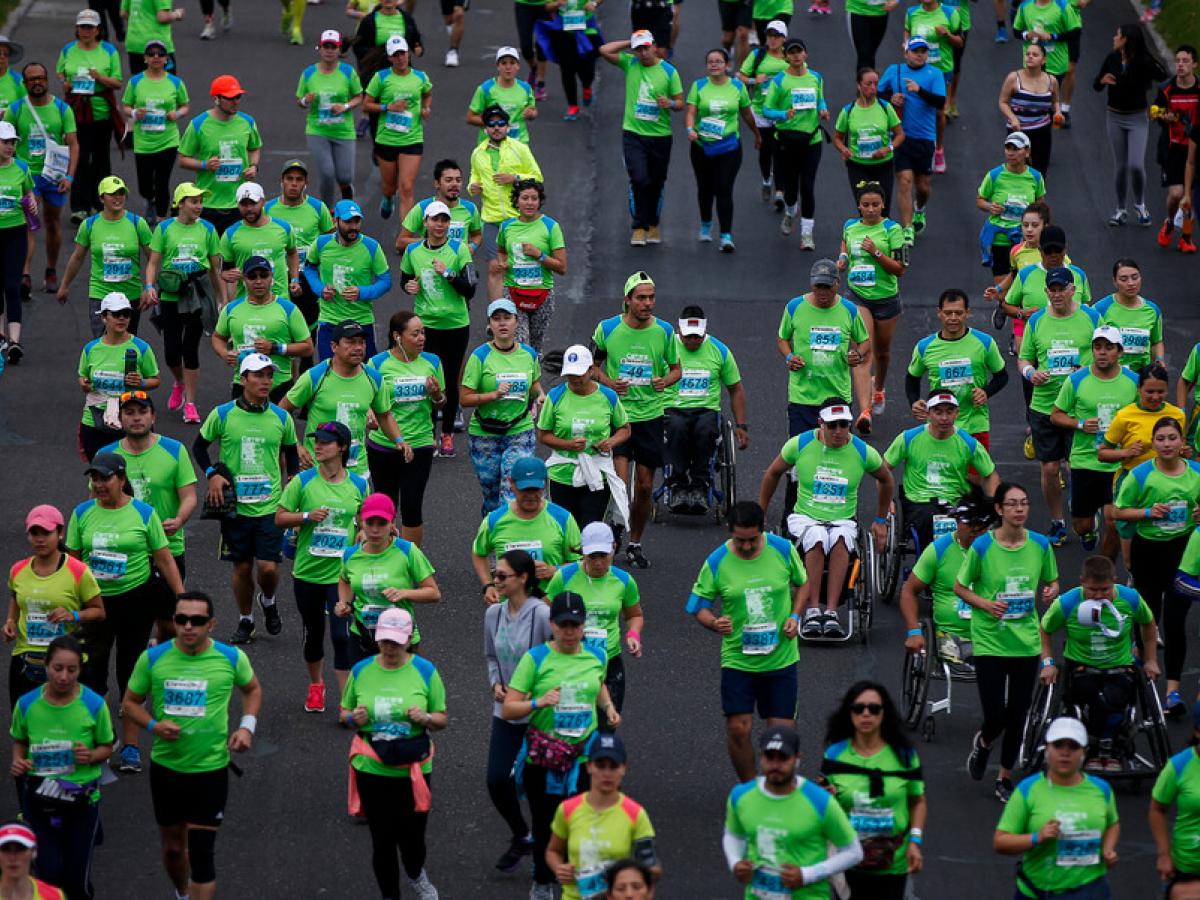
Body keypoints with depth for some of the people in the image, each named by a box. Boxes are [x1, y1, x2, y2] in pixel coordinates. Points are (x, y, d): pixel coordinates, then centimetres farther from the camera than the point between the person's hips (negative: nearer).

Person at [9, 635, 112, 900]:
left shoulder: (94, 704, -11)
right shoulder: (27, 704, -7)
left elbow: (106, 747, 2)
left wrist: (91, 756, -19)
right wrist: (18, 760, -10)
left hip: (82, 797, -1)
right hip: (38, 796, 1)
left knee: (77, 878, 0)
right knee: (51, 873, -7)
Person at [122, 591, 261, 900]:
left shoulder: (231, 658, -7)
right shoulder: (152, 659, -7)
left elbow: (252, 689, 13)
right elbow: (130, 703, 5)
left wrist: (247, 726, -3)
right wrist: (153, 725, -15)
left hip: (211, 768, -2)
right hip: (166, 766, 2)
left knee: (201, 852, -8)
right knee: (172, 847, 18)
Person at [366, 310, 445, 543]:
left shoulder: (431, 362, 2)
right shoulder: (378, 364, -7)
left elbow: (440, 405, 13)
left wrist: (437, 395, -9)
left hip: (419, 445, 1)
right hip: (382, 445, -1)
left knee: (412, 508, -1)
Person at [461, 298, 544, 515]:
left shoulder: (529, 354, 3)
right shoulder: (480, 356, -8)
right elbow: (464, 398, -10)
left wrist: (540, 395, 1)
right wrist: (494, 395, -24)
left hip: (520, 432, 1)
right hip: (485, 435, -1)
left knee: (514, 493, -15)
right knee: (492, 495, 10)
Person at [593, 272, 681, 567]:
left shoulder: (664, 331, -2)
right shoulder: (607, 329, -6)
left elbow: (676, 368, 10)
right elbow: (593, 365, 8)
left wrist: (666, 381, -14)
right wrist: (609, 383, -14)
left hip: (650, 414, 2)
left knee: (645, 487, 9)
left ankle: (635, 543, 27)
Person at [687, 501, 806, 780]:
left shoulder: (783, 550, -5)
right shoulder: (717, 562, -8)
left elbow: (802, 584, 13)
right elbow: (699, 604, 1)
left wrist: (795, 616, -4)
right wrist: (714, 623, -20)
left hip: (780, 656, 1)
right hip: (737, 659, -1)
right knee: (738, 728, -7)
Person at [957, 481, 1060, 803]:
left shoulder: (1040, 544, -2)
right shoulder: (982, 546, -11)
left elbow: (1051, 582, 12)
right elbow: (959, 587, -1)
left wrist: (1051, 592, -11)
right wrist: (986, 604, -18)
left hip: (1026, 642, 3)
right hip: (989, 641, -3)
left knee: (1017, 716, 8)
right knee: (996, 716, -5)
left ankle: (1005, 777, 27)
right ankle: (983, 744, 32)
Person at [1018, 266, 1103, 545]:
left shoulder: (1091, 317, 0)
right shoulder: (1036, 321, 6)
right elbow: (1024, 359, 13)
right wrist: (1030, 373, -9)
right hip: (1044, 405, 2)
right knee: (1049, 468, 5)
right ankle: (1057, 523, 22)